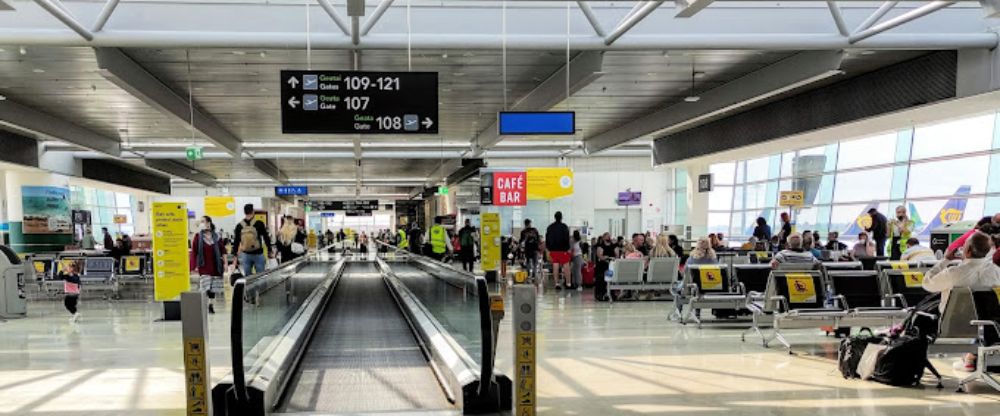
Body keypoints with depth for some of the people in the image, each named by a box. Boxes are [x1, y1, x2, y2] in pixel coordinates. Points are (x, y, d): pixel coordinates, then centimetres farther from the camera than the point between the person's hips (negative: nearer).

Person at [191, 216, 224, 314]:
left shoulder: (216, 236, 4)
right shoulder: (198, 236, 0)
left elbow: (222, 251, 6)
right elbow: (193, 252, -1)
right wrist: (195, 266, -6)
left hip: (215, 266, 2)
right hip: (203, 266, -2)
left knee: (213, 287, 6)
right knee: (205, 287, -8)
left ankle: (211, 305, 18)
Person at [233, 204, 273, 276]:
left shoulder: (239, 225, -1)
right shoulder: (259, 223, -8)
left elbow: (236, 241, 4)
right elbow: (266, 238, -4)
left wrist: (235, 253, 15)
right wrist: (270, 251, 6)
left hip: (245, 255, 3)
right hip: (258, 254, -2)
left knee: (247, 276, 9)